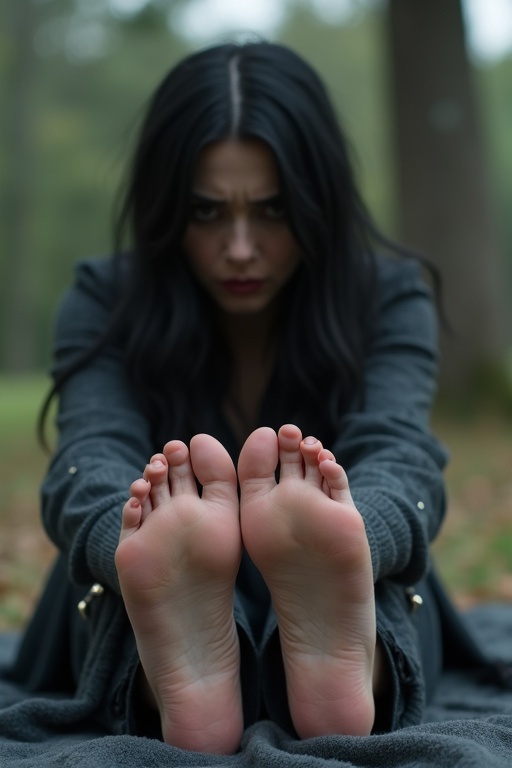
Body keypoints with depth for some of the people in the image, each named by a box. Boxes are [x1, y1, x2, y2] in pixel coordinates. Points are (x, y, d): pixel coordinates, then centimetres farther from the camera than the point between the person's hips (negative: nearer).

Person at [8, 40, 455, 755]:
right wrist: (143, 546, -49)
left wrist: (342, 546, -50)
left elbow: (398, 455, -24)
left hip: (355, 608, 1)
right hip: (143, 617, 0)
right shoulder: (104, 301, -6)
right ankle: (180, 679, -58)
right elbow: (90, 461, -24)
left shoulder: (390, 295, -6)